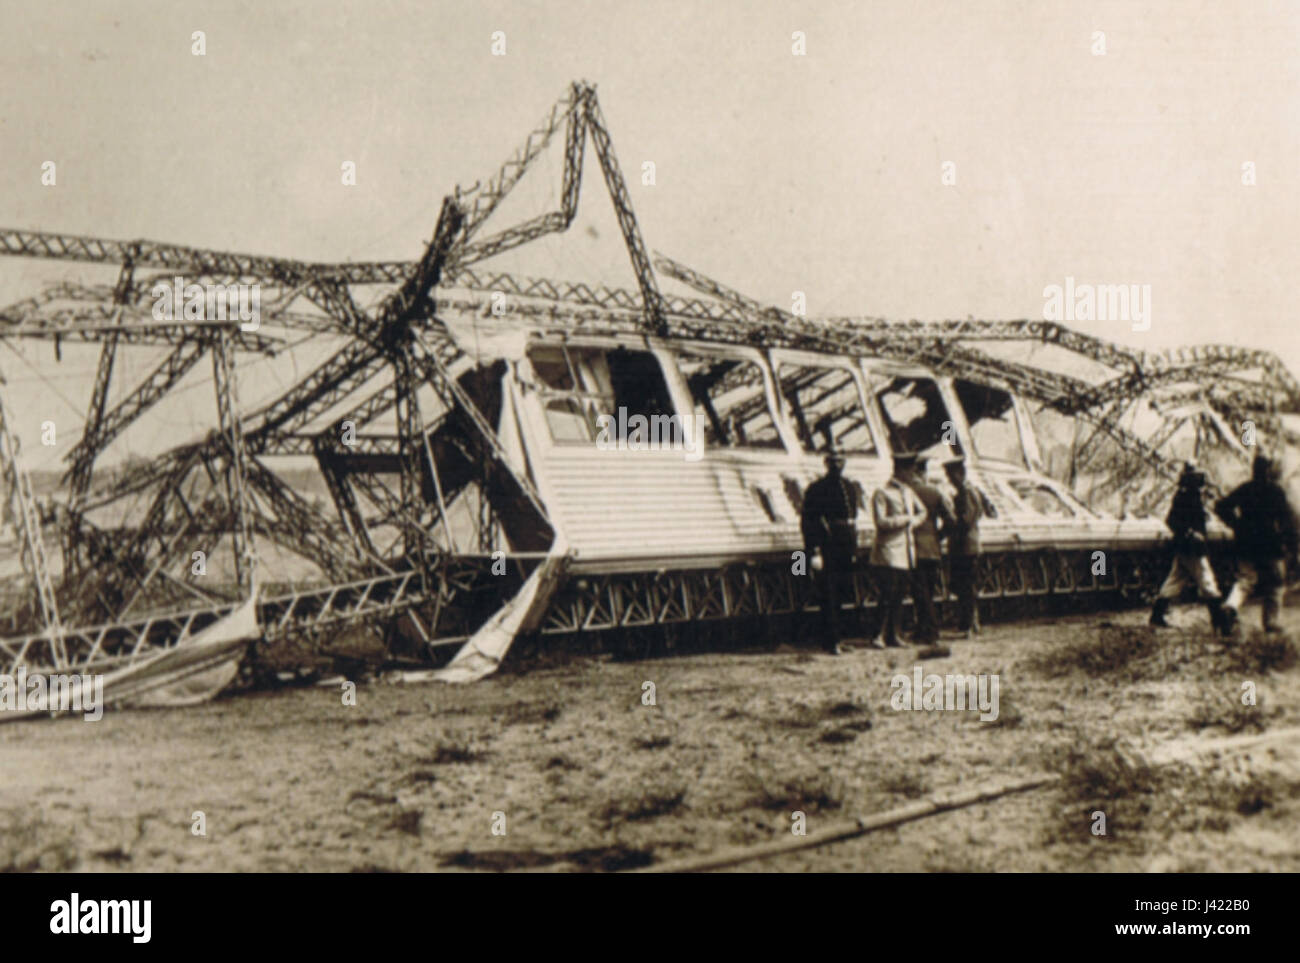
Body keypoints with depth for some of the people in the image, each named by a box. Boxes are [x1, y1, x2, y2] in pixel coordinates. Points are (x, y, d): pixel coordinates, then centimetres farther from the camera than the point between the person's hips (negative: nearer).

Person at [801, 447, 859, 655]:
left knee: (841, 594, 10)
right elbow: (808, 522, -9)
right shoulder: (816, 489, -5)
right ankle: (832, 642, -4)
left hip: (845, 550, 7)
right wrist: (814, 552, -16)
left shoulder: (850, 488, 15)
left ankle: (830, 640, 22)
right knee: (828, 596, -6)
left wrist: (853, 547, 17)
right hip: (827, 550, -7)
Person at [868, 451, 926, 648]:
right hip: (888, 552, -7)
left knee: (900, 595, 7)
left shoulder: (909, 491, 16)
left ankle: (892, 635, 12)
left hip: (907, 551, 7)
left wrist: (913, 521, 2)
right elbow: (881, 521, -16)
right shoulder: (882, 493, -8)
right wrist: (905, 518, -9)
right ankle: (879, 635, -6)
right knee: (888, 594, -11)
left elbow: (922, 512, 24)